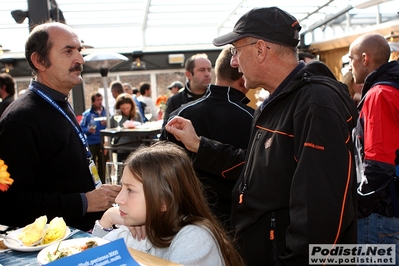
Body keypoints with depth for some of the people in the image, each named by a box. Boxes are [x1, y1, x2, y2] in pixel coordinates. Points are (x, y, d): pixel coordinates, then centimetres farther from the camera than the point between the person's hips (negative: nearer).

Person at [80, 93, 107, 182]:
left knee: (102, 165, 8)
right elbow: (82, 128, 0)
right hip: (92, 143, -2)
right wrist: (88, 130, -19)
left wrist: (107, 124, -13)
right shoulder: (87, 114, -2)